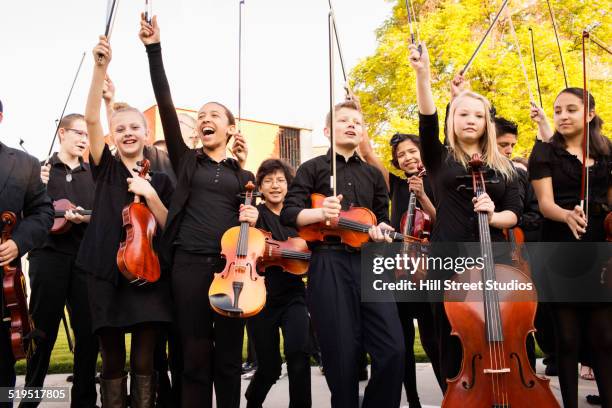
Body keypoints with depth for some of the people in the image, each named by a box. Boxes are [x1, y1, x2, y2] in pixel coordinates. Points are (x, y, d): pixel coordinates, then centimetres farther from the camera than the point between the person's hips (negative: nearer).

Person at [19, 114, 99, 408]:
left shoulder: (93, 174, 14)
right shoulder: (39, 169, 6)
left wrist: (87, 217, -13)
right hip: (48, 256, -2)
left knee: (89, 331, 2)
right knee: (43, 331, 4)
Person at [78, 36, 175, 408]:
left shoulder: (160, 178, 8)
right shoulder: (106, 169, 6)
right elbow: (91, 118, -8)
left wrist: (150, 194, -13)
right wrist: (101, 67, -21)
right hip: (107, 274, 0)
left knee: (144, 362, 3)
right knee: (112, 362, 5)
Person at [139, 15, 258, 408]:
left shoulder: (244, 176, 14)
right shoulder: (186, 161, 11)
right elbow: (167, 107, 0)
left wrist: (256, 217, -6)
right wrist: (154, 50, -6)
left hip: (232, 264, 1)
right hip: (190, 262, -1)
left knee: (229, 354, 5)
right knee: (195, 355, 1)